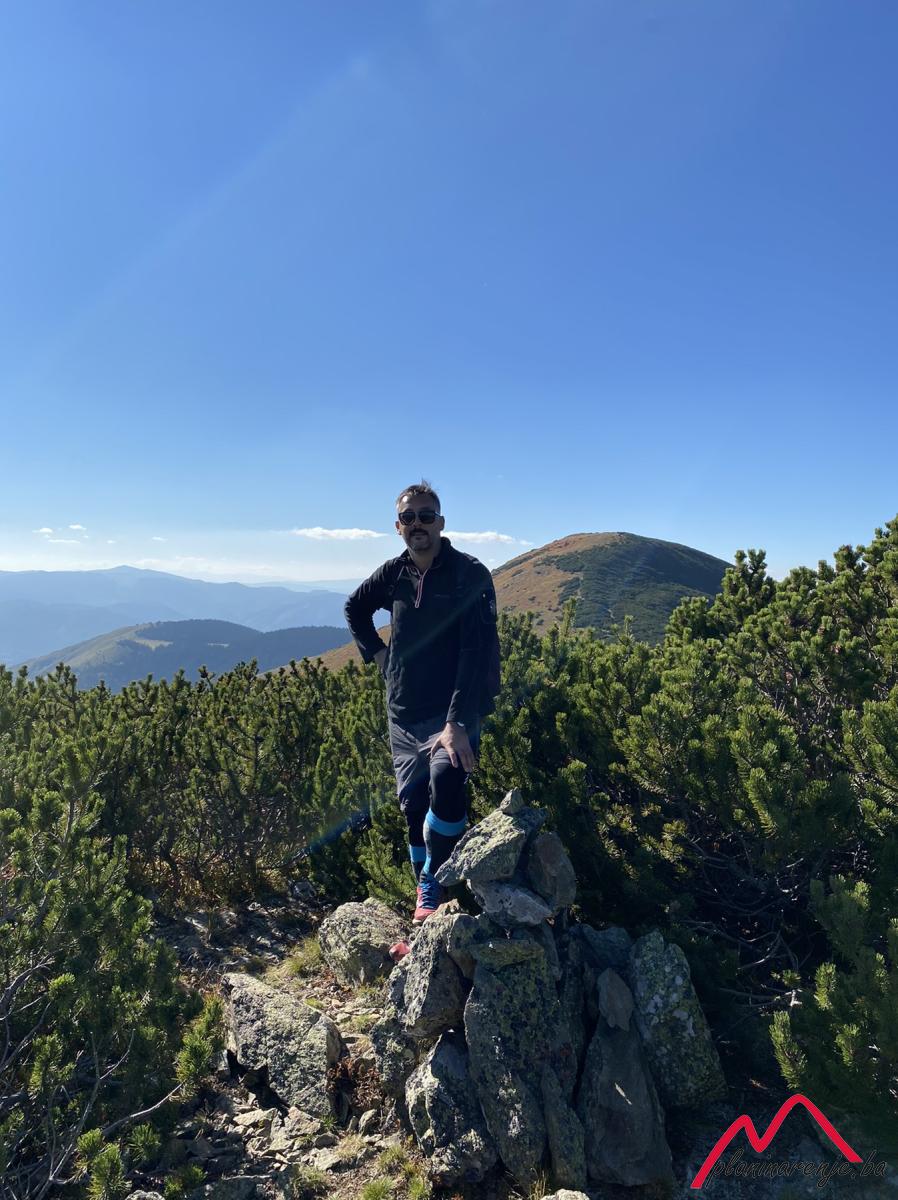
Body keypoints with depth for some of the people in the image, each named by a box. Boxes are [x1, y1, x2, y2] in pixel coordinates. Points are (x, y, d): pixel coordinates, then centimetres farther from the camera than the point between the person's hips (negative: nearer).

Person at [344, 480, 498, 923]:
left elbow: (475, 653, -21)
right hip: (403, 715, 5)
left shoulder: (470, 575, -13)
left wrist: (457, 723, -29)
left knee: (445, 782, -29)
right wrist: (377, 655, 12)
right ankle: (426, 898, 32)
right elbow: (355, 609, 25)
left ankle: (432, 885, -7)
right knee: (413, 806, 11)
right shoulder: (393, 574, 3)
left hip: (452, 713, -5)